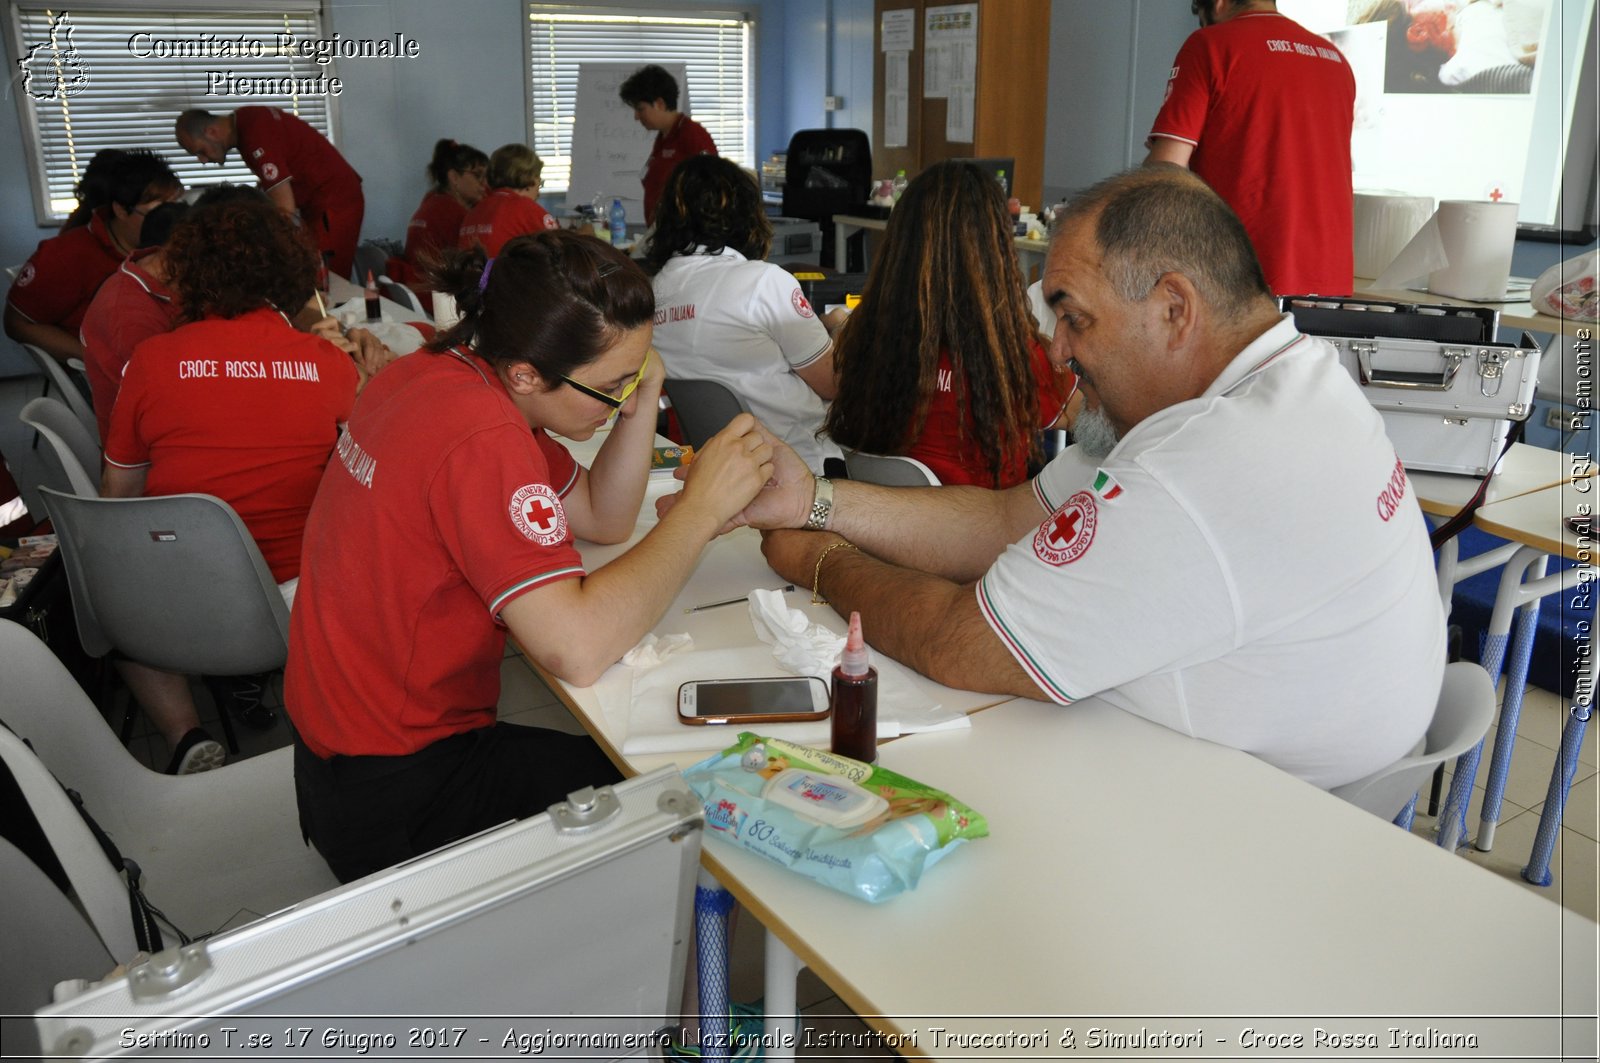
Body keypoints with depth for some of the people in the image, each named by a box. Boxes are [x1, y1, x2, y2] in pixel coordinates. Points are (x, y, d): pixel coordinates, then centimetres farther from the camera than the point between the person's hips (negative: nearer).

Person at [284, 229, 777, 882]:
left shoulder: (434, 371, 2)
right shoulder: (483, 440, -28)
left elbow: (603, 521, 8)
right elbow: (578, 648, -35)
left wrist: (643, 400, -9)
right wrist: (702, 507, -26)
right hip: (394, 795, -9)